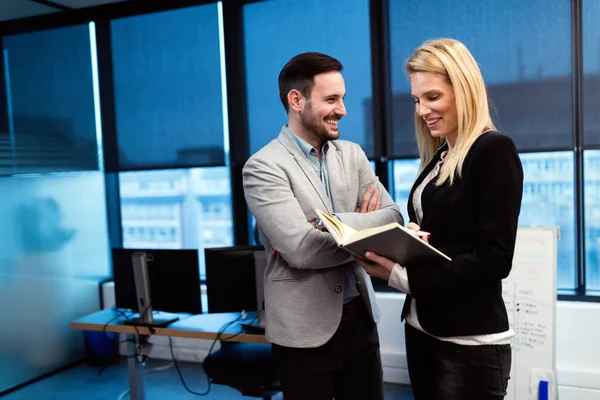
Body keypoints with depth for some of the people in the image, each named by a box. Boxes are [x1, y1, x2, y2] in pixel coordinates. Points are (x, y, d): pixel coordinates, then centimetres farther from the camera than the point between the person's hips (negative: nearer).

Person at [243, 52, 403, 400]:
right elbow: (300, 250, -22)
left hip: (360, 319, 5)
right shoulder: (264, 167, -12)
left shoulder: (352, 154, 7)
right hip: (305, 329, -5)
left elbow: (393, 217, -2)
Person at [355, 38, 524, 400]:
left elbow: (495, 258, -18)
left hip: (470, 340, -7)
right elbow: (430, 234, 10)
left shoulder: (494, 151, -13)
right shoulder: (439, 156, 9)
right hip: (423, 327, 7)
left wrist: (405, 277, -22)